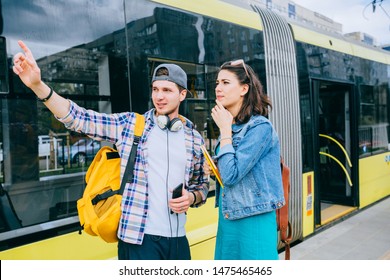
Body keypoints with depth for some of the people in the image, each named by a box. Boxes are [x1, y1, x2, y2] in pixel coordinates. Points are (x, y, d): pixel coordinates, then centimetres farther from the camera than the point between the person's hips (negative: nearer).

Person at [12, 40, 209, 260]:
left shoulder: (194, 138, 6)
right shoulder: (130, 125, -2)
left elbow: (202, 184, 16)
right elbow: (79, 118, -9)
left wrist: (192, 197, -6)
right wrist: (38, 85, -22)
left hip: (178, 239, 4)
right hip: (138, 238, -3)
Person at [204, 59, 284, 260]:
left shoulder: (260, 127, -16)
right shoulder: (229, 127, 7)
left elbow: (232, 175, -23)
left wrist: (225, 129, -16)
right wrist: (213, 170, -2)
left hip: (254, 221, -8)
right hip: (226, 218, 8)